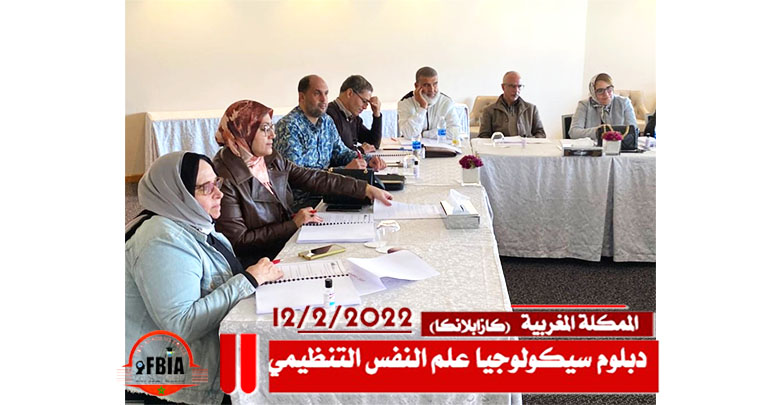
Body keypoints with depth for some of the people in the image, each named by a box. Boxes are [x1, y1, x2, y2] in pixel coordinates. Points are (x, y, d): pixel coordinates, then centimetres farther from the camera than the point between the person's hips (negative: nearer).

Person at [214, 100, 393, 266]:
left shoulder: (272, 161, 5)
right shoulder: (225, 179, -17)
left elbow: (314, 178, 6)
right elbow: (237, 240, -17)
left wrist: (367, 189, 1)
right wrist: (293, 224, -16)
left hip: (289, 242, 7)